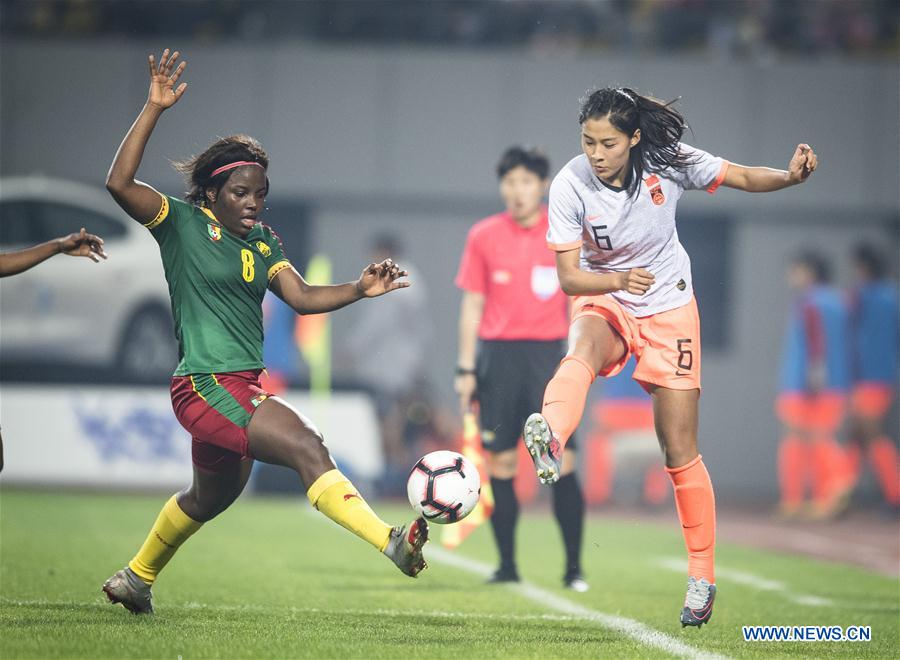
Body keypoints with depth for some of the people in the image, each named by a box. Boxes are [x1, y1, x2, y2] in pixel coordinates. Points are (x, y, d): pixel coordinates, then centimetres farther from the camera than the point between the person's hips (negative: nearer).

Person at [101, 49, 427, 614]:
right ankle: (392, 543, -33)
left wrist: (358, 290, -14)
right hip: (205, 384, -9)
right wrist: (155, 109, -23)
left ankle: (136, 579, 44)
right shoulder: (182, 223, -6)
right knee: (308, 448, -24)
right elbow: (119, 183, -20)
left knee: (212, 498, 24)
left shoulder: (261, 243, 13)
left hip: (241, 387, 9)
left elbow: (302, 296, 3)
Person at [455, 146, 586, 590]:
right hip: (497, 355, 1)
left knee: (562, 462, -8)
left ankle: (574, 567, -1)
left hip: (548, 354, -1)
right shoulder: (484, 236, 6)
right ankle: (507, 564, 9)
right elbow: (472, 305, 9)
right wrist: (465, 368, 4)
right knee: (500, 463, 0)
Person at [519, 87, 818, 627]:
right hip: (604, 300, -1)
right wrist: (618, 280, -35)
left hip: (670, 308, 1)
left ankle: (702, 575, 14)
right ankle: (550, 441, -69)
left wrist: (791, 176, -23)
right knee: (583, 348, -40)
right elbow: (569, 278, -15)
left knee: (680, 451, -1)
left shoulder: (669, 162, -16)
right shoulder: (571, 186, -17)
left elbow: (741, 177, -3)